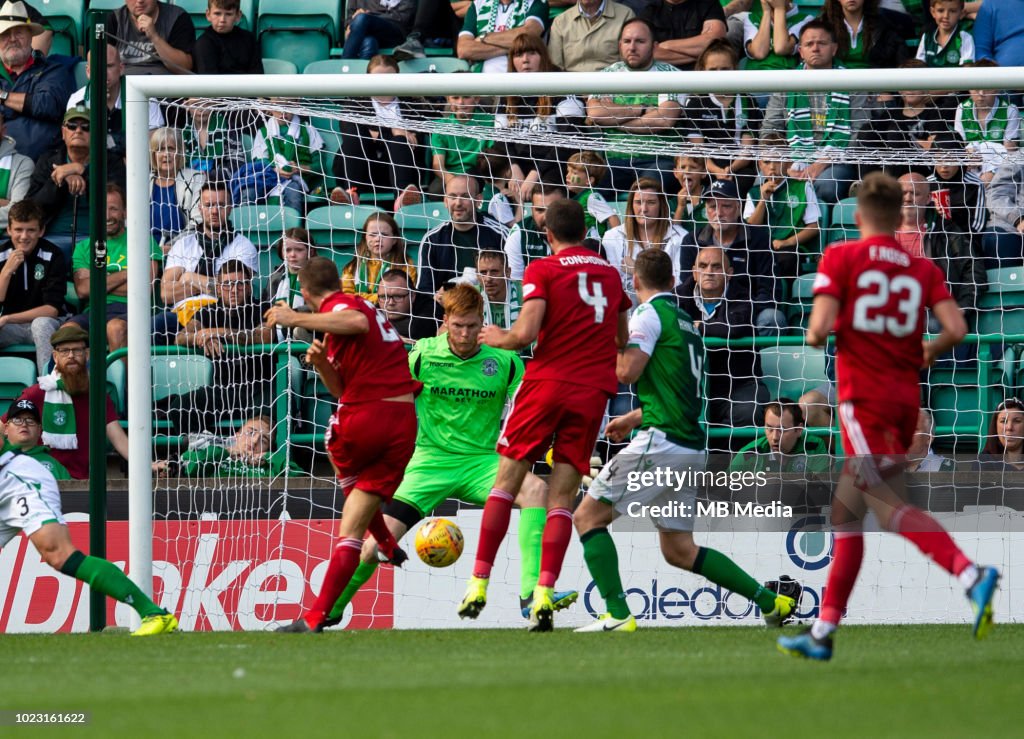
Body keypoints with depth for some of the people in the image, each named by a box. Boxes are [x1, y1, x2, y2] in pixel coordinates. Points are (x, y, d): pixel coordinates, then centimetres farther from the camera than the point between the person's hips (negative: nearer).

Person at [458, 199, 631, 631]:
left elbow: (526, 333, -12)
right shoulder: (610, 273, 14)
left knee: (507, 480, 6)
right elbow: (623, 340, 25)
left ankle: (479, 583, 0)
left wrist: (499, 338, 9)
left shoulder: (543, 270, -1)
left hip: (547, 381, -3)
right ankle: (544, 593, -12)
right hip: (594, 390, 3)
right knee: (561, 498, 1)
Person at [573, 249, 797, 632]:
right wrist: (632, 419, 38)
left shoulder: (650, 313, -5)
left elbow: (627, 371, -15)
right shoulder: (686, 323, 22)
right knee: (679, 550, 15)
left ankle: (617, 614, -15)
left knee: (589, 515, -4)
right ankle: (771, 601, 11)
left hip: (661, 442, -9)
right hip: (691, 446, 9)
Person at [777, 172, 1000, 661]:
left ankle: (972, 575, -38)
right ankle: (822, 632, 14)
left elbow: (820, 329, -13)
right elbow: (956, 329, -2)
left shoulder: (841, 258, -3)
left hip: (863, 397, -6)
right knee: (845, 513, 13)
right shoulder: (923, 269, 9)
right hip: (906, 398, 6)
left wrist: (813, 336, 11)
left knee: (890, 509, -17)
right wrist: (928, 352, 18)